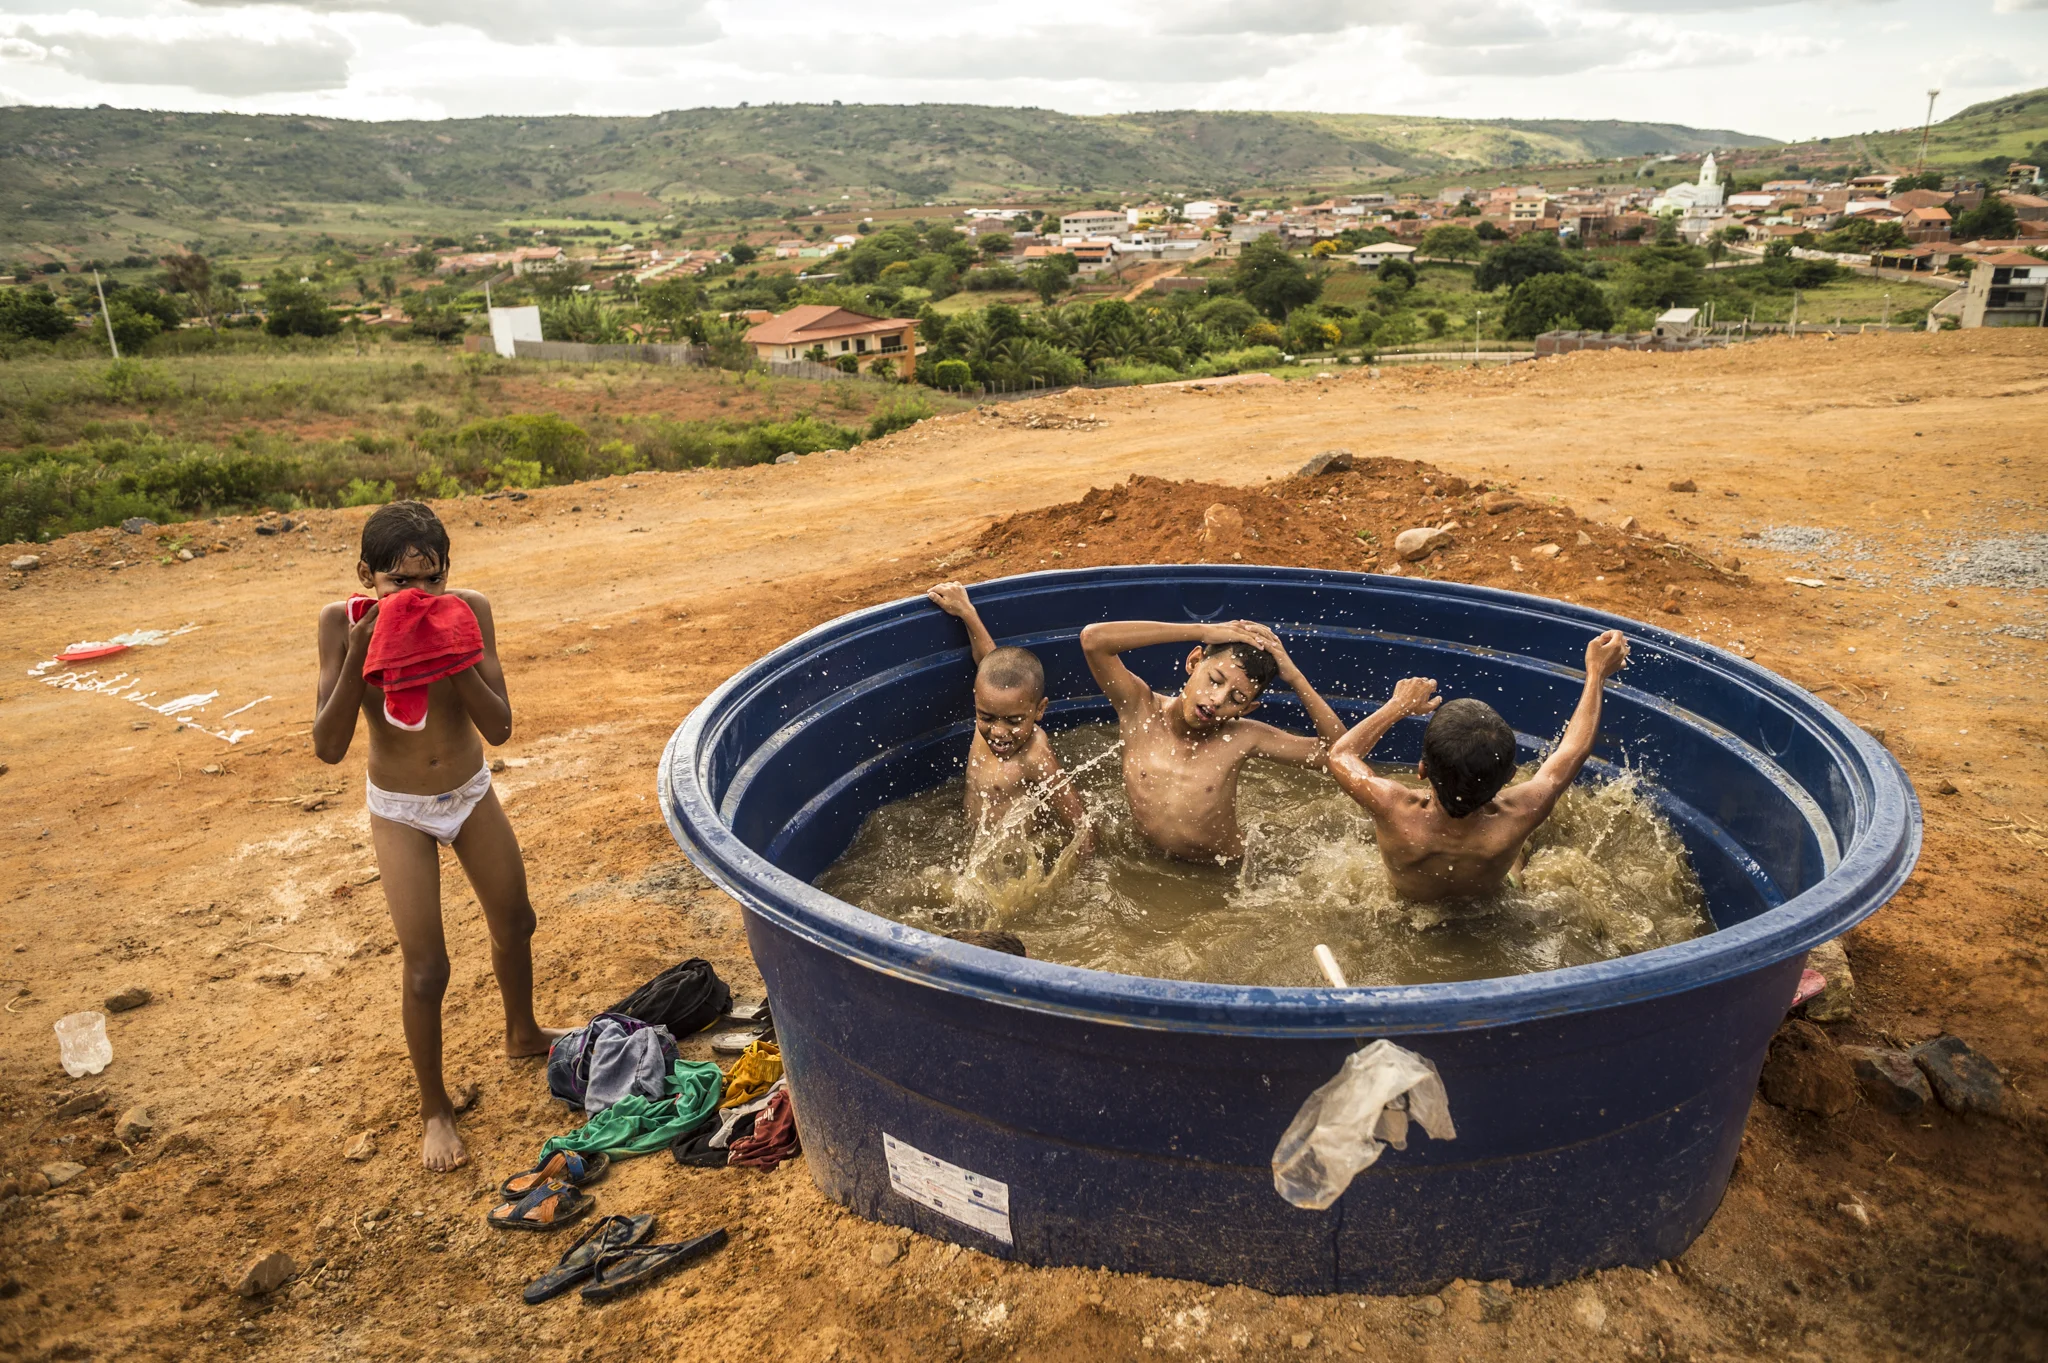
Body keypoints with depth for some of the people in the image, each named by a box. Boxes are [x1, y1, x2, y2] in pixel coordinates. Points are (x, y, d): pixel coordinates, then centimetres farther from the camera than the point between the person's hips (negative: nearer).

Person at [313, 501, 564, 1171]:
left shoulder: (469, 610, -19)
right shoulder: (343, 623, -21)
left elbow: (498, 727, -20)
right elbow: (328, 747, -22)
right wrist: (357, 658, -33)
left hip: (472, 793, 3)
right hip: (400, 811, -2)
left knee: (514, 923, 19)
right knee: (426, 969, -1)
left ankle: (522, 1033, 48)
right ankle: (435, 1108, 22)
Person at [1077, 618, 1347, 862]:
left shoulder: (1241, 739, -11)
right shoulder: (1141, 711, -13)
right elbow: (1093, 639, -27)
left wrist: (1294, 677, -19)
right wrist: (1201, 631, -26)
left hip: (1226, 873, 0)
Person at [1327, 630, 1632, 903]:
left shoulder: (1396, 813, -46)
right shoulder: (1516, 820, -42)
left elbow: (1340, 755, -23)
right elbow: (1575, 749, -22)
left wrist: (1398, 706, -11)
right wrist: (1597, 673, -9)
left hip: (1406, 908, 0)